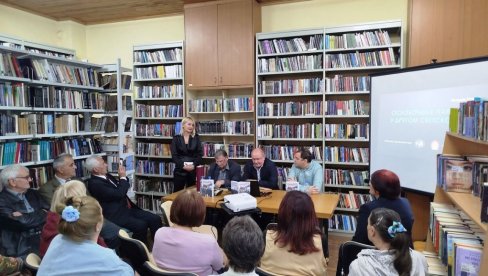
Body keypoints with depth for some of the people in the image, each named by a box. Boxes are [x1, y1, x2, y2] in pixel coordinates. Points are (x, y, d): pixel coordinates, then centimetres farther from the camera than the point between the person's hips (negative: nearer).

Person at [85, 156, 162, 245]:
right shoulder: (94, 183, -15)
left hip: (126, 208, 9)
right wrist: (123, 177, -10)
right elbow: (118, 194, -22)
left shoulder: (107, 176, 12)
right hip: (116, 215, -9)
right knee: (141, 225, -30)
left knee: (155, 219, -6)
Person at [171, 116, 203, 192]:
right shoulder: (176, 138, 3)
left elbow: (200, 154, 1)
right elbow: (174, 155, -3)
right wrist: (183, 166, -15)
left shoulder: (196, 138, 6)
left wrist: (194, 165, -14)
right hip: (180, 170, -1)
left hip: (193, 170, 1)